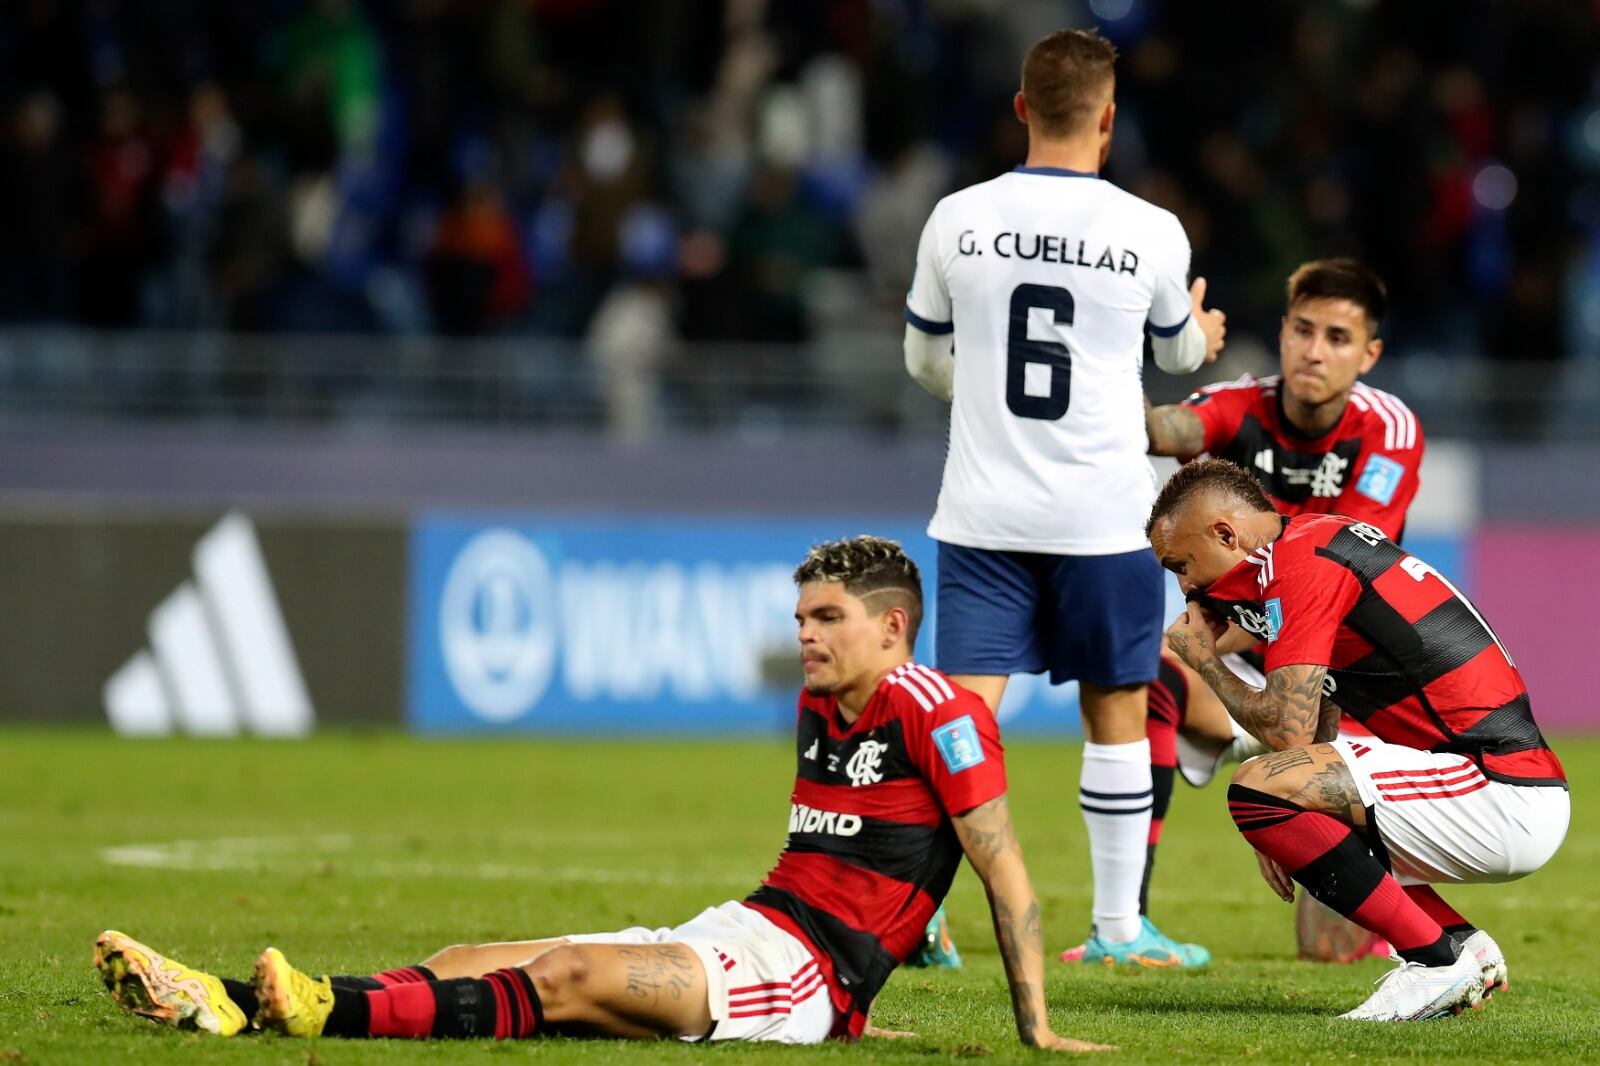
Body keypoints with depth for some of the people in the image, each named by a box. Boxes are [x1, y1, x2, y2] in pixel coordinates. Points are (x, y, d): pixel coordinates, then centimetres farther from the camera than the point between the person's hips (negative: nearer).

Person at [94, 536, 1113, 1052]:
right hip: (738, 935, 9)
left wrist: (1038, 1027, -15)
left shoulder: (939, 714, -8)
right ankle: (231, 1006, -19)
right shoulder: (820, 708, 19)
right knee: (473, 963, -7)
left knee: (568, 974, -30)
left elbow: (1009, 874, -11)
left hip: (805, 975, -9)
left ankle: (338, 1013, -46)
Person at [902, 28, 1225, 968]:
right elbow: (1178, 352, 14)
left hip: (983, 514, 1)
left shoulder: (957, 220, -1)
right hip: (1104, 517, -1)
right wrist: (1202, 333, 40)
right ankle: (1119, 927, 18)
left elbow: (925, 361, 14)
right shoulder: (1152, 234, -6)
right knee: (1117, 716, 11)